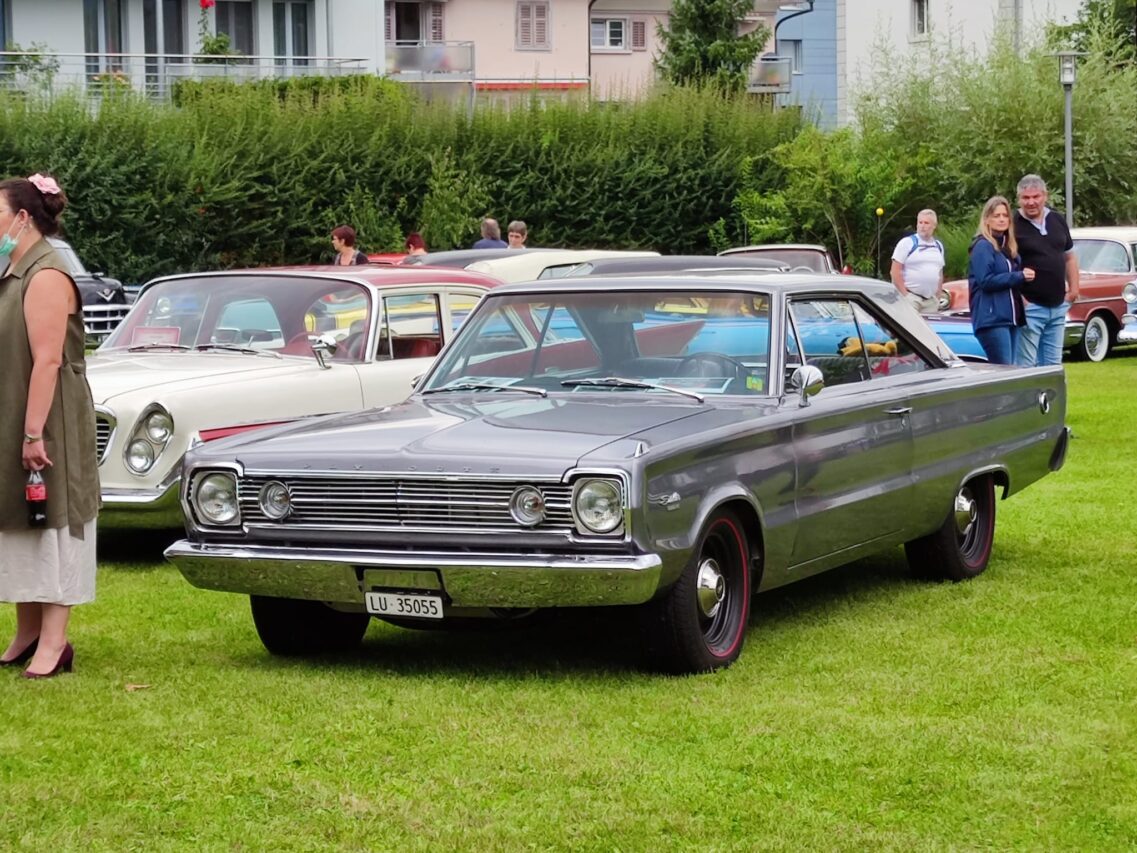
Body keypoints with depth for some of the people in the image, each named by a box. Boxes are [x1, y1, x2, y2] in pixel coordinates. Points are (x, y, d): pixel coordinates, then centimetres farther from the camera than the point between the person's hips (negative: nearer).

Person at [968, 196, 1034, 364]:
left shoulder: (1009, 247, 18)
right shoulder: (983, 246, -8)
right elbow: (985, 281, -17)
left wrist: (1025, 275, 7)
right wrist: (1018, 276, -17)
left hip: (1010, 317, 9)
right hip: (992, 319, -9)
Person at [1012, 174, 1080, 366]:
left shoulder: (1058, 221, 10)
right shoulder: (1013, 225, -9)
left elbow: (1069, 256, 20)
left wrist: (1074, 286, 9)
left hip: (1058, 306, 6)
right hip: (1030, 306, -6)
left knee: (1053, 363, 14)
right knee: (1025, 365, -5)